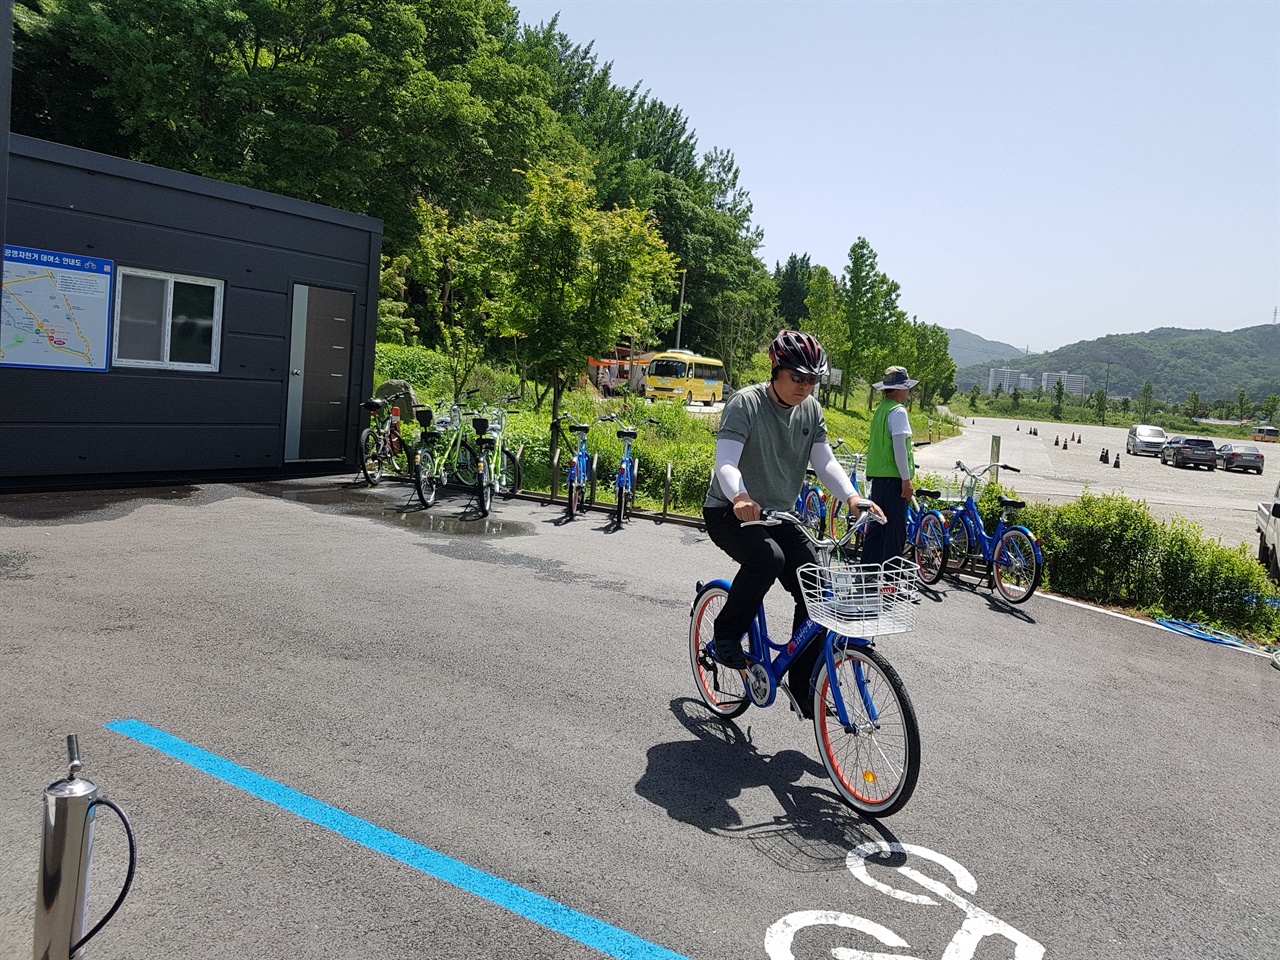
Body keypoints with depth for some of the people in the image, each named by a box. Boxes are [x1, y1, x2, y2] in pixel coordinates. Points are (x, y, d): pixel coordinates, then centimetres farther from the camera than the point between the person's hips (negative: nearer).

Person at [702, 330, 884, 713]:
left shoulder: (811, 409, 1)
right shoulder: (745, 404, -17)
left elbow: (824, 461, -4)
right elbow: (725, 462, -29)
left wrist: (851, 497, -23)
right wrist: (740, 497, -50)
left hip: (778, 515, 6)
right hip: (729, 512, -6)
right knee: (768, 557, -36)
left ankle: (804, 688, 6)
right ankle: (726, 635, -11)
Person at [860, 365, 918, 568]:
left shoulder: (880, 410, 16)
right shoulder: (898, 411, -11)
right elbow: (899, 446, -16)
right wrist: (906, 479, -15)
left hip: (877, 476, 9)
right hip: (893, 477, -9)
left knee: (877, 527, 14)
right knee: (896, 529, -4)